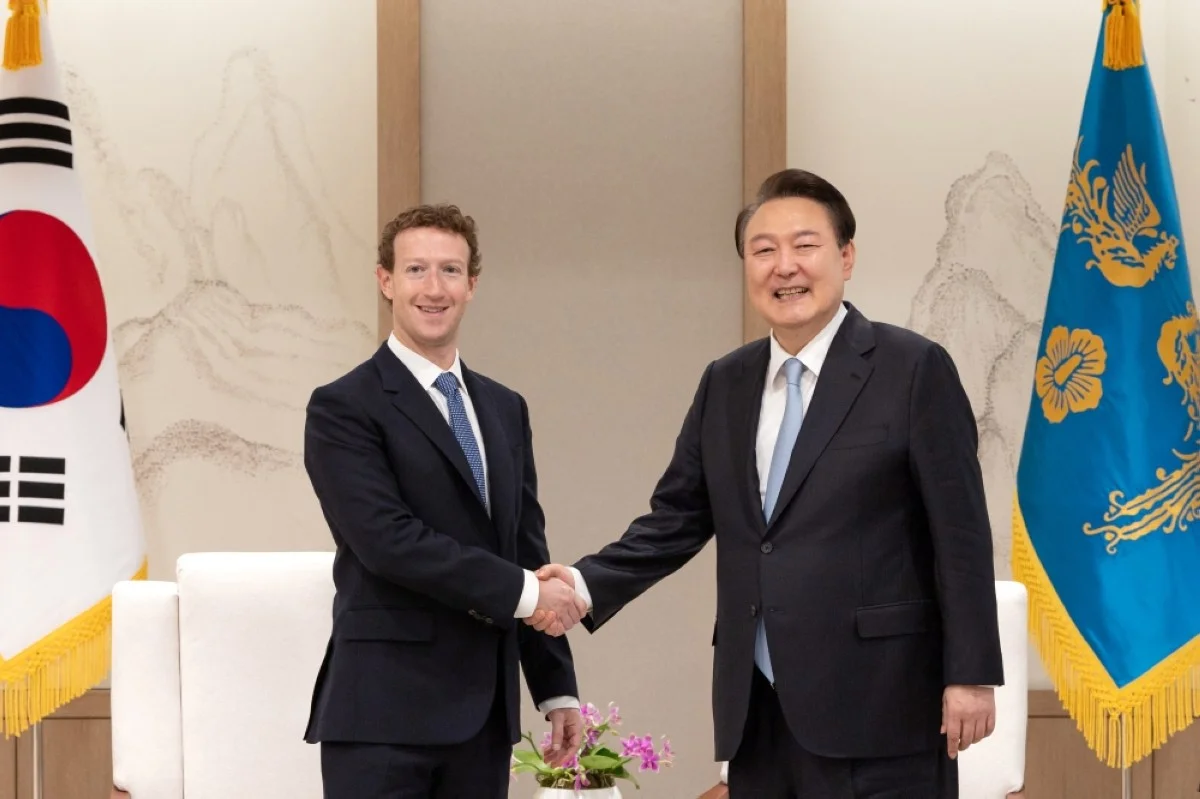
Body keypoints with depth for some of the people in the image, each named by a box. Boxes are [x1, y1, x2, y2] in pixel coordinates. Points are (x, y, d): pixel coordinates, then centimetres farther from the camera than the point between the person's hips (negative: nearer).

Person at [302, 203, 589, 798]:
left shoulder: (505, 410, 16)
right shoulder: (344, 408, -5)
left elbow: (529, 552, 17)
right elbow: (389, 539, -16)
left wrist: (557, 689, 13)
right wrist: (521, 589, -15)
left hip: (485, 713, 6)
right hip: (383, 711, -6)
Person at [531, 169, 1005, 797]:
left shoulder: (913, 369, -3)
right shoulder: (725, 385, 14)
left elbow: (960, 532, -6)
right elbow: (678, 519, 15)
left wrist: (970, 674, -11)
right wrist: (588, 585, -2)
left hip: (875, 703, -6)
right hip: (757, 710, 6)